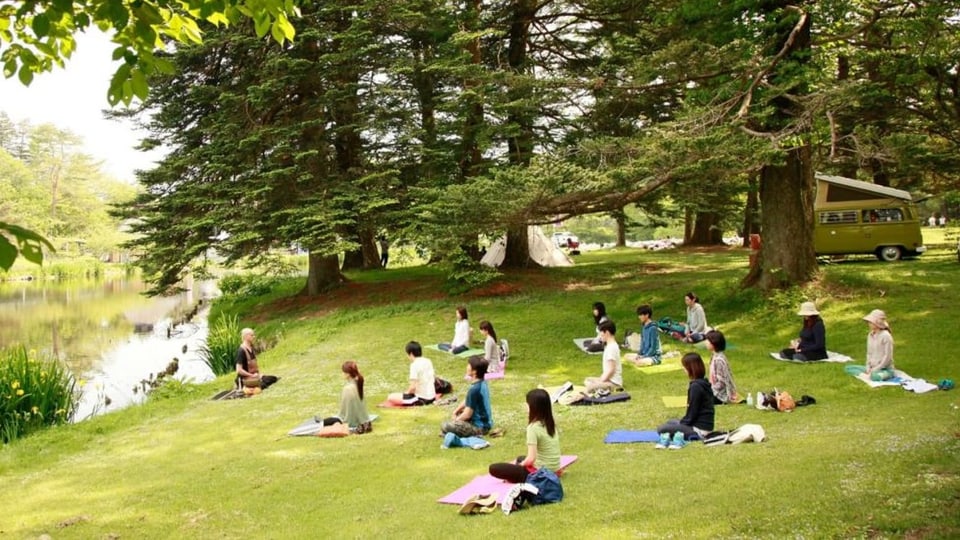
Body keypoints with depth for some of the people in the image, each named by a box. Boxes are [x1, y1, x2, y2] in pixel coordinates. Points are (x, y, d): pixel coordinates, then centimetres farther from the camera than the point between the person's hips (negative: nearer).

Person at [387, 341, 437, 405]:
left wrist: (407, 392, -1)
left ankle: (416, 402, -13)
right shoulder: (428, 361, 5)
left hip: (422, 398, -9)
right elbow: (434, 377, 18)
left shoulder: (414, 365, -18)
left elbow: (413, 386, -23)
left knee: (390, 398, -8)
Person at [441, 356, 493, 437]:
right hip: (486, 423, 10)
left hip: (479, 427, -10)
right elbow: (467, 401, 17)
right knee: (459, 413, 32)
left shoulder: (474, 389, -26)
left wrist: (456, 420, -1)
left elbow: (467, 415, -19)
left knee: (445, 426, -18)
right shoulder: (482, 383, 3)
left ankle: (473, 435, -11)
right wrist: (456, 411, 5)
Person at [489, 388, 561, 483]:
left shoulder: (533, 427, -21)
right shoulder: (551, 423, 2)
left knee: (494, 468, -9)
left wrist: (520, 465, -6)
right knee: (520, 458, 38)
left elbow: (531, 459, -22)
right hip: (553, 469, 8)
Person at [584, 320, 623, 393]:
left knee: (590, 388, -27)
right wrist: (601, 379, 10)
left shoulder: (611, 347, -19)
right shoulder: (611, 346, 13)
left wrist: (600, 382, -13)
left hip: (613, 382, -11)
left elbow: (611, 369, -20)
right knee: (587, 381, 20)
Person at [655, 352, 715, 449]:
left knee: (661, 429, -5)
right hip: (706, 425, 10)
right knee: (670, 422, 27)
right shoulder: (704, 383, 7)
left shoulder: (695, 386, -21)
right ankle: (679, 436, 3)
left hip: (700, 429, -10)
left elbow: (692, 413, -18)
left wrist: (682, 423, -3)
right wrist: (682, 421, 9)